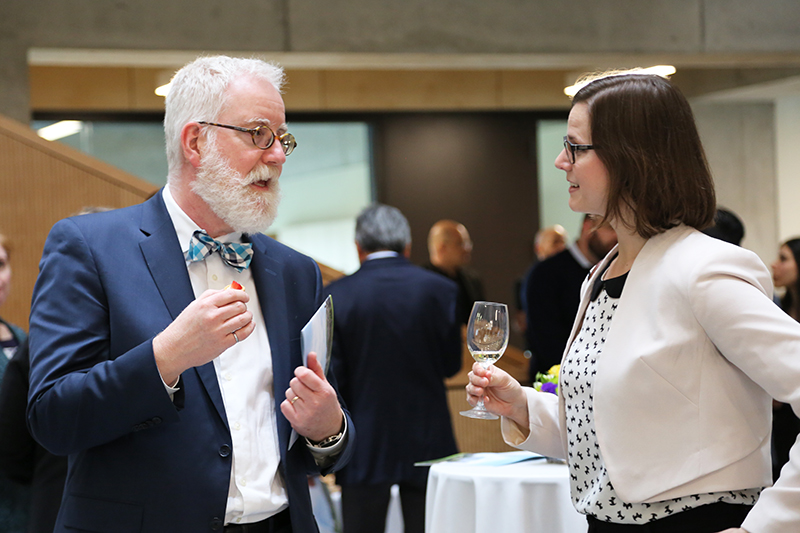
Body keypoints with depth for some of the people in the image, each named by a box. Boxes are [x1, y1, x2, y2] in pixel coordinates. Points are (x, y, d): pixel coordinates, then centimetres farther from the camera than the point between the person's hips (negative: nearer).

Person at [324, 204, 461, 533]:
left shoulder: (336, 295, -7)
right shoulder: (441, 290, -3)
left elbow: (329, 379, -6)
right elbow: (451, 364, 5)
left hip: (364, 446, -1)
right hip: (428, 442, 2)